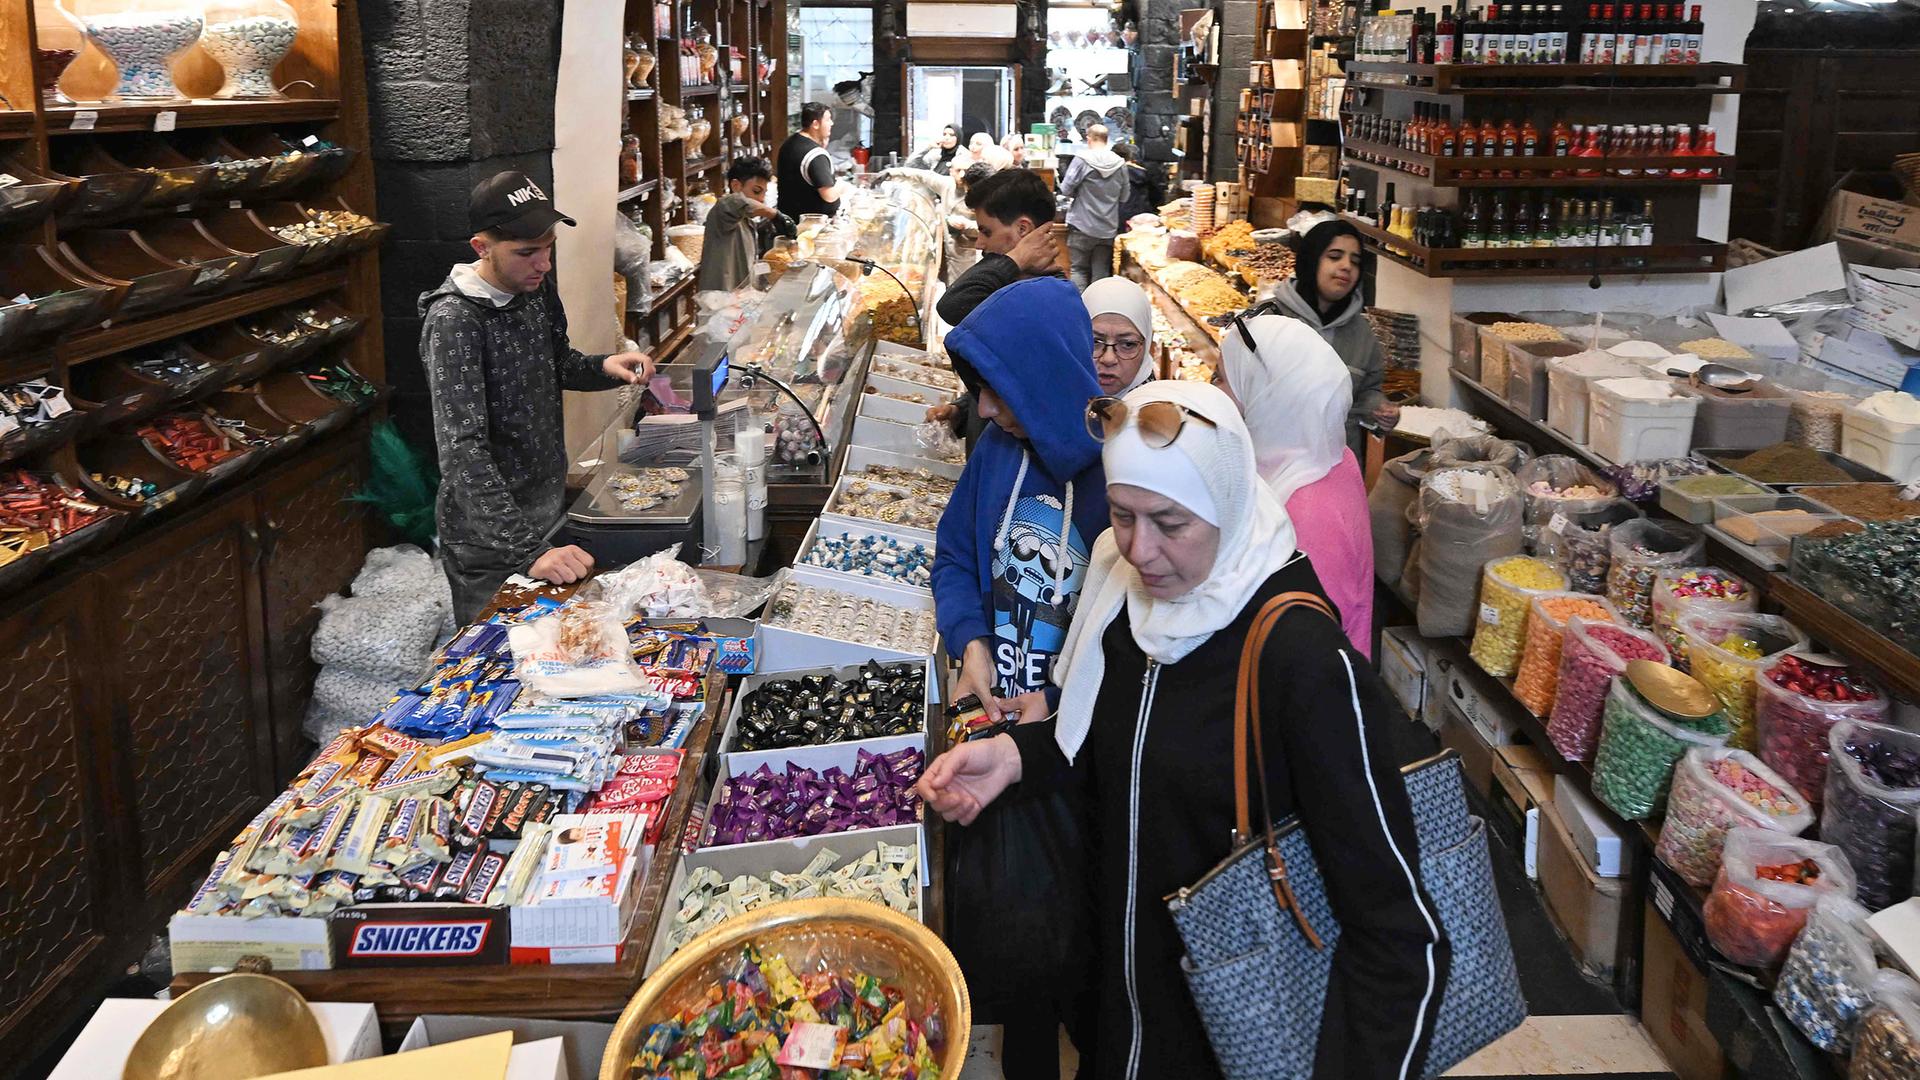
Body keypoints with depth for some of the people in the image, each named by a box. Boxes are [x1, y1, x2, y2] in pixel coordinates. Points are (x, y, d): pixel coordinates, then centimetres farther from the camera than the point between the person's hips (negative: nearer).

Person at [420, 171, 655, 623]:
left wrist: (606, 367, -7)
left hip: (549, 504, 7)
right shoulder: (453, 321, -25)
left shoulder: (537, 288, -2)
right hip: (489, 536, -7)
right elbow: (463, 452, -32)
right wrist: (528, 550, -40)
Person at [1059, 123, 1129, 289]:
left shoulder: (1081, 159, -11)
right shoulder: (1120, 163, -2)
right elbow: (1123, 197, 5)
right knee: (1101, 272, 9)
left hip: (1082, 226, -3)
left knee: (1079, 270, 6)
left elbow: (1066, 190, -9)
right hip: (1108, 228, 3)